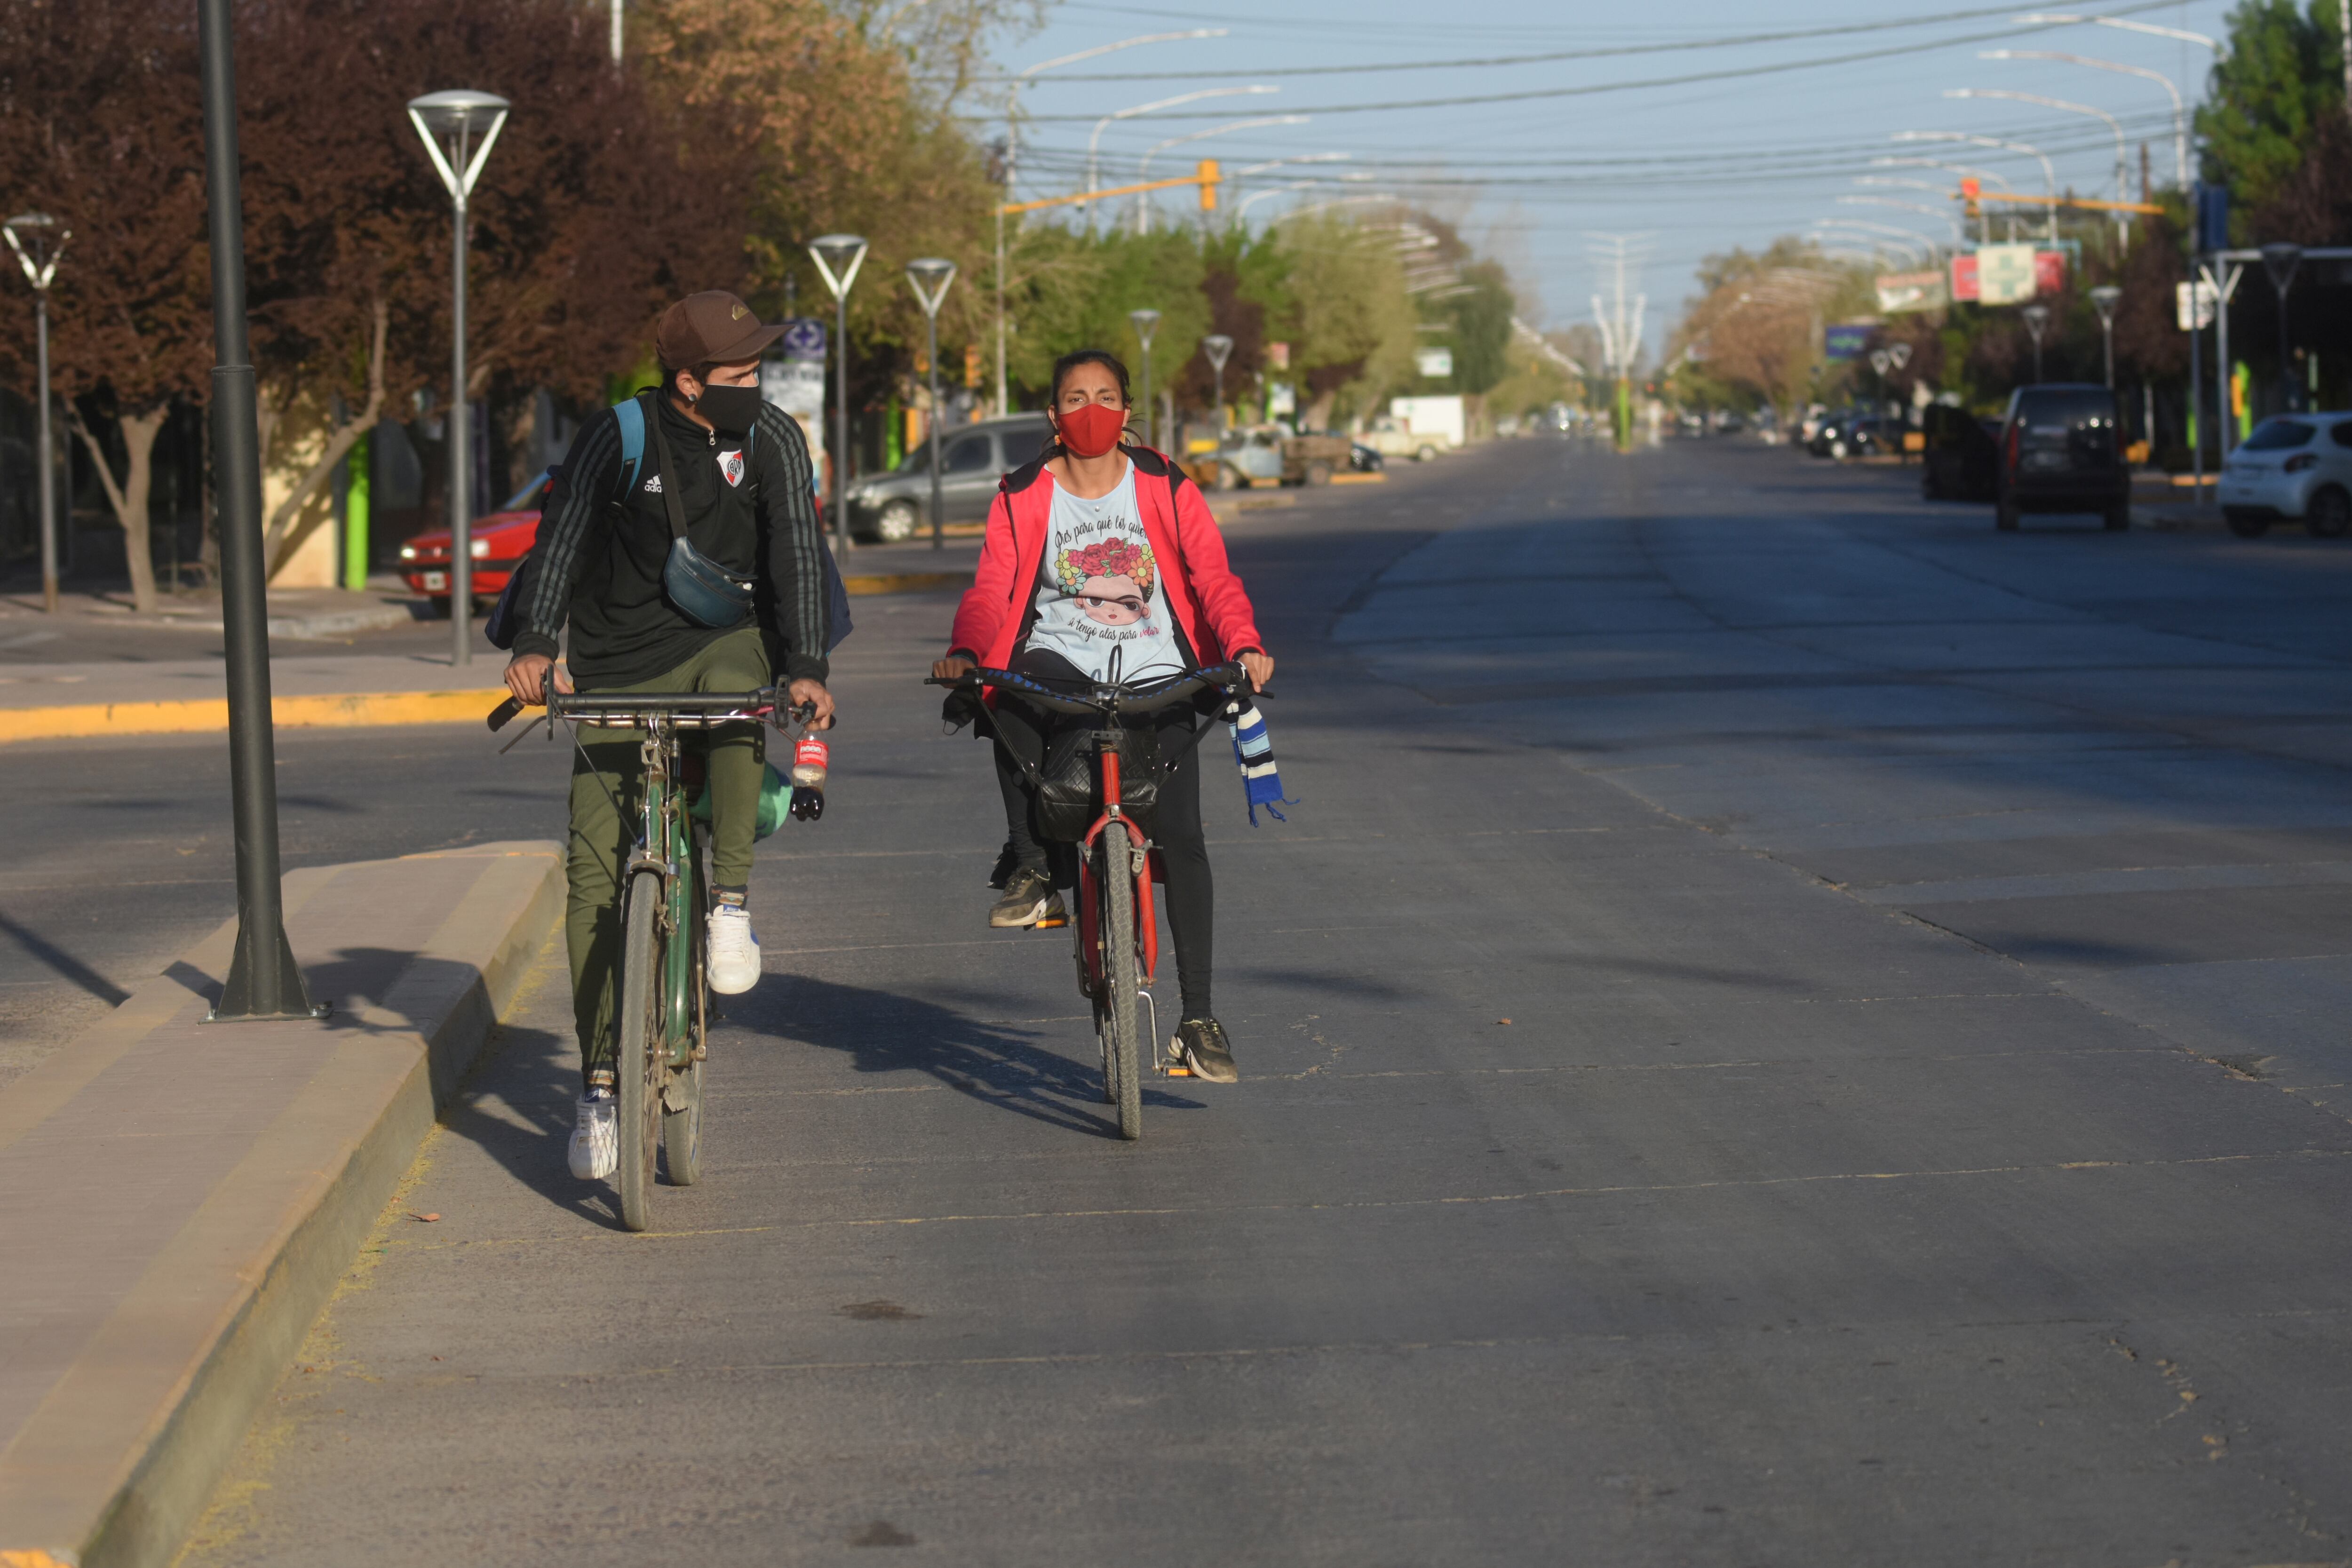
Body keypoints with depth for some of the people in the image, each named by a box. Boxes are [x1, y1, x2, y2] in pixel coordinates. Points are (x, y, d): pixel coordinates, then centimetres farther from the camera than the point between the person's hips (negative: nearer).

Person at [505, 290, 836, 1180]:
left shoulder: (772, 440, -5)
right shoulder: (619, 437, -9)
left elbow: (797, 553, -11)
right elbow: (563, 535, -15)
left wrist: (806, 664, -25)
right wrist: (537, 643, -30)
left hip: (724, 642, 0)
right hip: (619, 668, 0)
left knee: (735, 685, -39)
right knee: (596, 870, -6)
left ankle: (732, 897, -25)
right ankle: (599, 1080, 3)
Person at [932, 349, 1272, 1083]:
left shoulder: (1167, 490, 6)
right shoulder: (1022, 498, 6)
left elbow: (1214, 579, -2)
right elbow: (990, 589, -3)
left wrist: (1244, 647, -22)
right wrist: (966, 651, -24)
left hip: (1156, 676, 0)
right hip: (1061, 664, 0)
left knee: (1181, 839, -11)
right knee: (1012, 692, -36)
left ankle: (1198, 1017, -1)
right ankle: (1032, 865, -18)